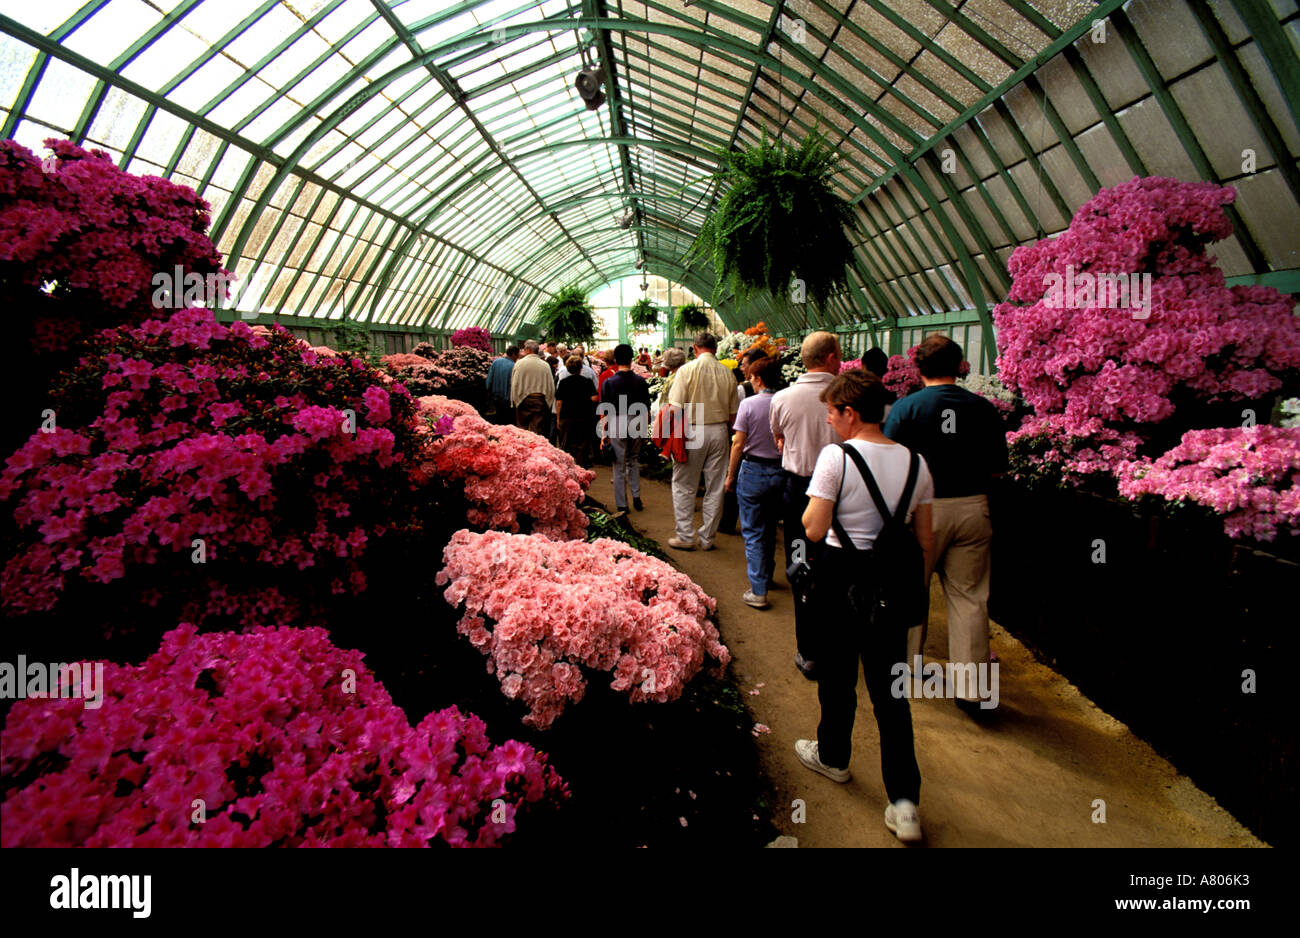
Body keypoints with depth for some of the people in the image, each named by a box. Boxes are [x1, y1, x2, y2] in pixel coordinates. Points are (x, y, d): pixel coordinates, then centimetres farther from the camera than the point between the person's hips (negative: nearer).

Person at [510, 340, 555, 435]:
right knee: (538, 430, 1)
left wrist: (513, 402, 6)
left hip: (523, 400, -1)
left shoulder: (520, 363, -4)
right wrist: (549, 403, 12)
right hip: (541, 401, 1)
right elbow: (551, 387, 3)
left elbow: (514, 385, -3)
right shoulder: (545, 365, 1)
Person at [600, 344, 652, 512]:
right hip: (636, 424, 2)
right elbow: (647, 409, 3)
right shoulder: (640, 381, -1)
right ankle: (636, 496, 16)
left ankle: (622, 504, 11)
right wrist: (646, 427, 15)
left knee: (619, 465, 6)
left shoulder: (608, 383, -6)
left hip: (617, 425, -2)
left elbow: (604, 412, -4)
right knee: (634, 461, 22)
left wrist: (604, 434, 3)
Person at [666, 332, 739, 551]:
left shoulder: (687, 370, -8)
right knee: (716, 487, 10)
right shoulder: (727, 373, 3)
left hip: (693, 430, -3)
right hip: (719, 430, 4)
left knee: (684, 486, 8)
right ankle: (707, 538, 18)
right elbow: (733, 412, 6)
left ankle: (685, 537, 10)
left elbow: (675, 407, -13)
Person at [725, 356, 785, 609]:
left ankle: (758, 591, 0)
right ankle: (767, 575, 36)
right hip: (780, 471, 4)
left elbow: (739, 443, -10)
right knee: (770, 528, 21)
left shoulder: (748, 404, -11)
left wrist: (731, 475, 0)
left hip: (753, 470, -4)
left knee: (753, 531, 2)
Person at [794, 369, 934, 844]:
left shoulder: (836, 457, -15)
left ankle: (833, 755, 40)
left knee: (837, 672, 17)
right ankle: (904, 799, 8)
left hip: (843, 574, -4)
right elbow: (925, 541, 5)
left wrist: (811, 506, 2)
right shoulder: (915, 461, 0)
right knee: (889, 685, 11)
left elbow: (814, 529, -17)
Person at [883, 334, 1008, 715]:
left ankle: (904, 667, 32)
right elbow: (997, 466, 5)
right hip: (972, 508, 2)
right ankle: (972, 689, 14)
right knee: (969, 596, 9)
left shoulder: (906, 407, -9)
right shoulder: (983, 408, -1)